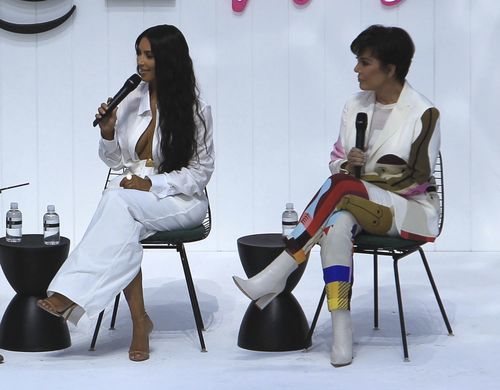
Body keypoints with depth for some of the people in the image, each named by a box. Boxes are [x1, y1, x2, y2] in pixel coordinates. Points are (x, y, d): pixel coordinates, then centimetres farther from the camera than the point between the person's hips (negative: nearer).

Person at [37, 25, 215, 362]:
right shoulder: (131, 102, 7)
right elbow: (115, 161, 14)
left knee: (118, 199, -34)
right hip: (133, 197, 4)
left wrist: (152, 185, -15)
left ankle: (71, 295, -37)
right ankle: (139, 320, -30)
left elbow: (201, 172, -3)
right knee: (123, 229, -34)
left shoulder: (196, 111, -5)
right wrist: (108, 133, -7)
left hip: (180, 199, -3)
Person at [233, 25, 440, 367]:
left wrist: (354, 175, -12)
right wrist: (348, 164, -11)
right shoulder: (355, 106, 9)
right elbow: (336, 160, 14)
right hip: (358, 205, 5)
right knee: (336, 225, -34)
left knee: (341, 186, -33)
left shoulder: (423, 113, -7)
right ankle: (342, 331, -38)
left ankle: (276, 277, -35)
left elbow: (417, 180, -9)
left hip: (410, 209, -4)